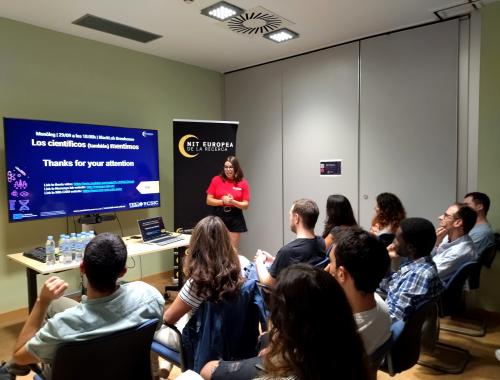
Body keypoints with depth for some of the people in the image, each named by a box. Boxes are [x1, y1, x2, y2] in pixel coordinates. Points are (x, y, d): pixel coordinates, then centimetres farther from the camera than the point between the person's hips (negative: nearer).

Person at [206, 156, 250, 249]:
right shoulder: (216, 180, 0)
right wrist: (222, 201, -15)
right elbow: (209, 200, 0)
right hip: (218, 216, 0)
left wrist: (233, 202, -17)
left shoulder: (243, 183, -1)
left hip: (235, 218, 0)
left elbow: (246, 205, -1)